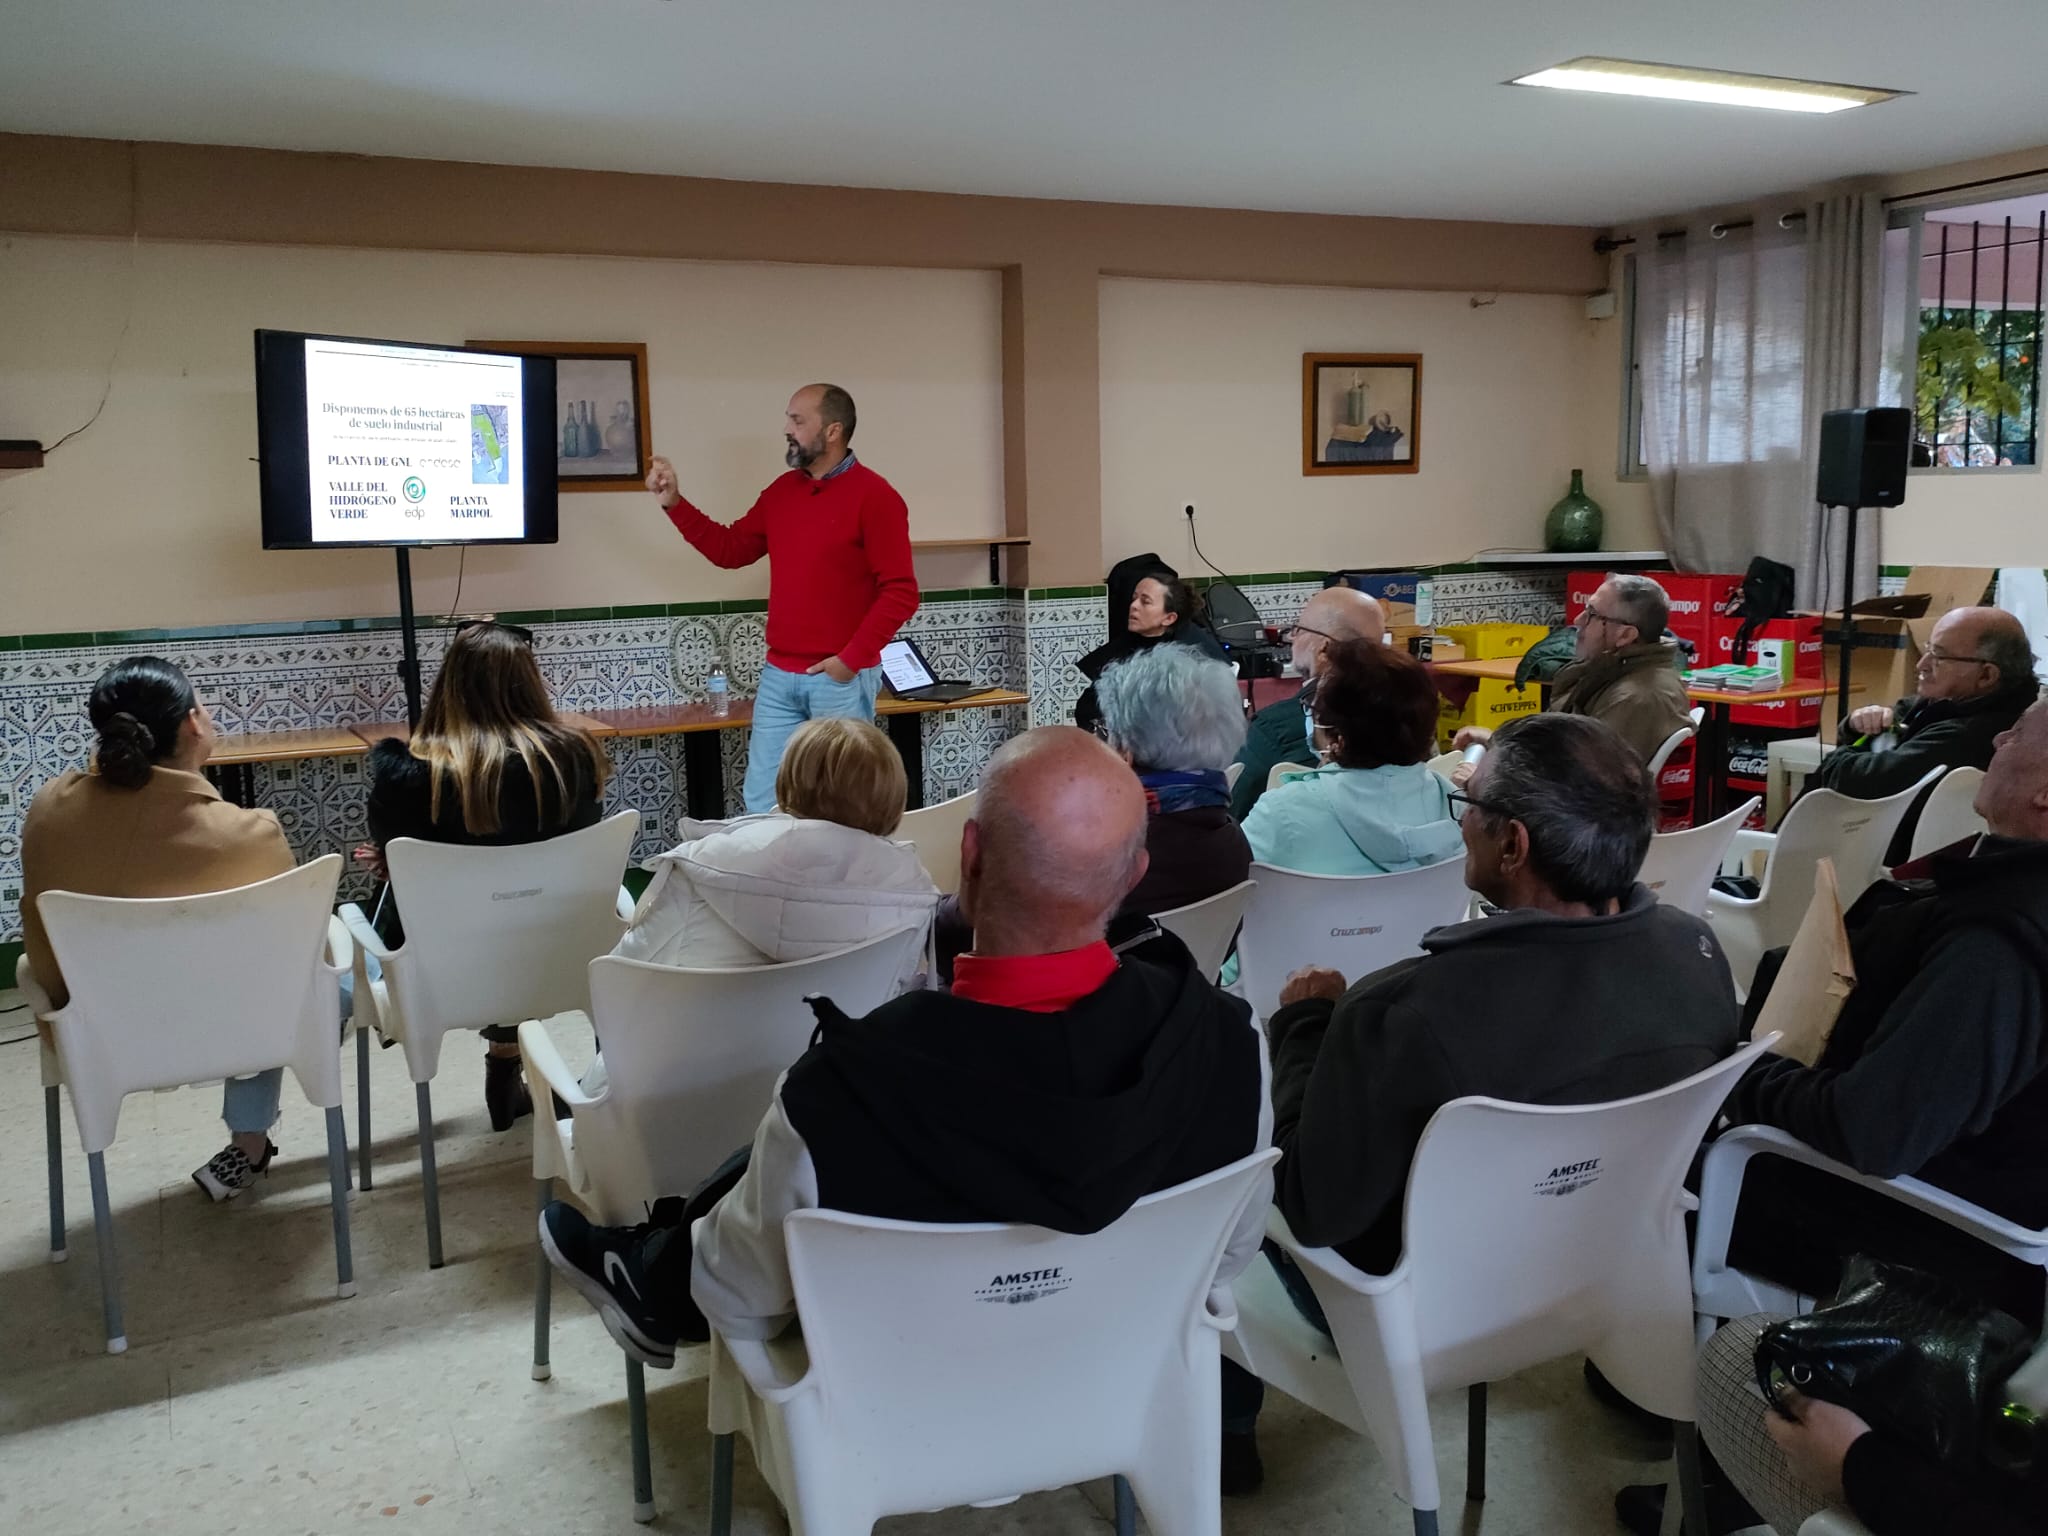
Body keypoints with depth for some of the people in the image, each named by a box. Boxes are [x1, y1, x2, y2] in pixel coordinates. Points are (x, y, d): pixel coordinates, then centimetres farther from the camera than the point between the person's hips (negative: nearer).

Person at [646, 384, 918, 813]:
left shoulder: (874, 495, -10)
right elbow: (730, 550, 18)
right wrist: (674, 503, 9)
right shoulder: (782, 490, 11)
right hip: (778, 676, 6)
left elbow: (900, 593, -13)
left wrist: (851, 659, -16)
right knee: (761, 803, 7)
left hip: (842, 678, -6)